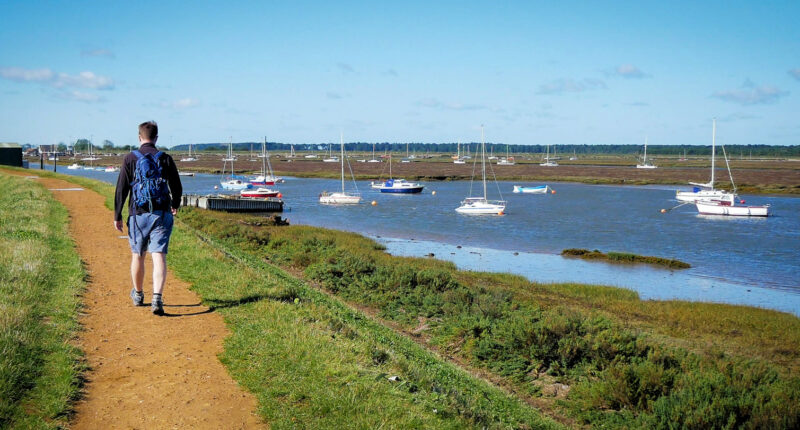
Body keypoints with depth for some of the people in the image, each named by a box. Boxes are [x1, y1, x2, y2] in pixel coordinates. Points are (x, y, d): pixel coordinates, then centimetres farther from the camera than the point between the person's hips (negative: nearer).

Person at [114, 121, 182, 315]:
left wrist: (117, 216, 4)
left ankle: (138, 295, 34)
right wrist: (175, 205, 29)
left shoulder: (130, 159, -1)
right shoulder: (165, 159, 2)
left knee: (137, 255, 17)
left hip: (138, 214, 0)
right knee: (159, 257, -6)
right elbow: (177, 187, 9)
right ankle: (157, 297, -21)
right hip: (161, 215, 0)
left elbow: (121, 190, -2)